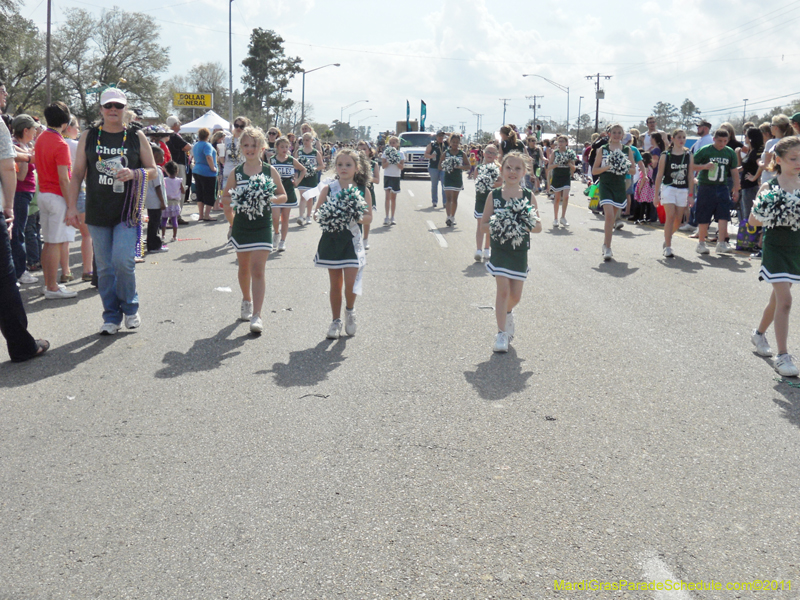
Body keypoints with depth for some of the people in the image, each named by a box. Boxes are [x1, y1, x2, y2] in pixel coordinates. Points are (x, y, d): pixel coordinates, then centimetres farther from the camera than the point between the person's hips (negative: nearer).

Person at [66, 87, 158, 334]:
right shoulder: (88, 136, 7)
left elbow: (153, 170, 8)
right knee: (104, 267, 5)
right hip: (97, 211, 2)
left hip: (127, 210, -2)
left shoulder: (137, 136, 4)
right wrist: (72, 206, 2)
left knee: (123, 260, -13)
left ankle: (130, 307, 11)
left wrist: (134, 174, -13)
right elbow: (77, 174, 9)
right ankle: (111, 316, 16)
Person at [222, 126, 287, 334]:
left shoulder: (270, 171, -2)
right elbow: (224, 197, 9)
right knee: (244, 268, 16)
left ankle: (256, 316, -13)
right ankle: (247, 302, 40)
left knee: (258, 270, -10)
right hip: (241, 226, 3)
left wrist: (272, 199, -16)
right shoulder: (236, 173, 2)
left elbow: (283, 196, 5)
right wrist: (233, 201, -13)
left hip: (262, 226, -3)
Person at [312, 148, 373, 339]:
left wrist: (358, 218, -18)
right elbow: (316, 213, 3)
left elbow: (369, 216, 3)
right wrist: (323, 217, -19)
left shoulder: (362, 191, 1)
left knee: (350, 282, -9)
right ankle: (336, 321, 21)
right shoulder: (328, 189, 1)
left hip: (352, 240, -1)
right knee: (335, 284, 8)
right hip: (331, 239, 1)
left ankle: (350, 311, 21)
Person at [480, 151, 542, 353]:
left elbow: (538, 227, 2)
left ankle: (507, 312, 43)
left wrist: (527, 227, -19)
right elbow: (483, 224, 0)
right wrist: (496, 228, -20)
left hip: (520, 251, 2)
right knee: (503, 289, -10)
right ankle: (501, 333, -2)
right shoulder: (494, 195, -3)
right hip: (500, 249, -2)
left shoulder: (529, 197, 0)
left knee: (515, 295, 8)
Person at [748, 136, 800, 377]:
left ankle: (759, 333, 44)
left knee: (778, 297, 19)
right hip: (776, 247, -5)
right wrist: (769, 218, -25)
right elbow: (753, 220, -8)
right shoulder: (769, 188, -9)